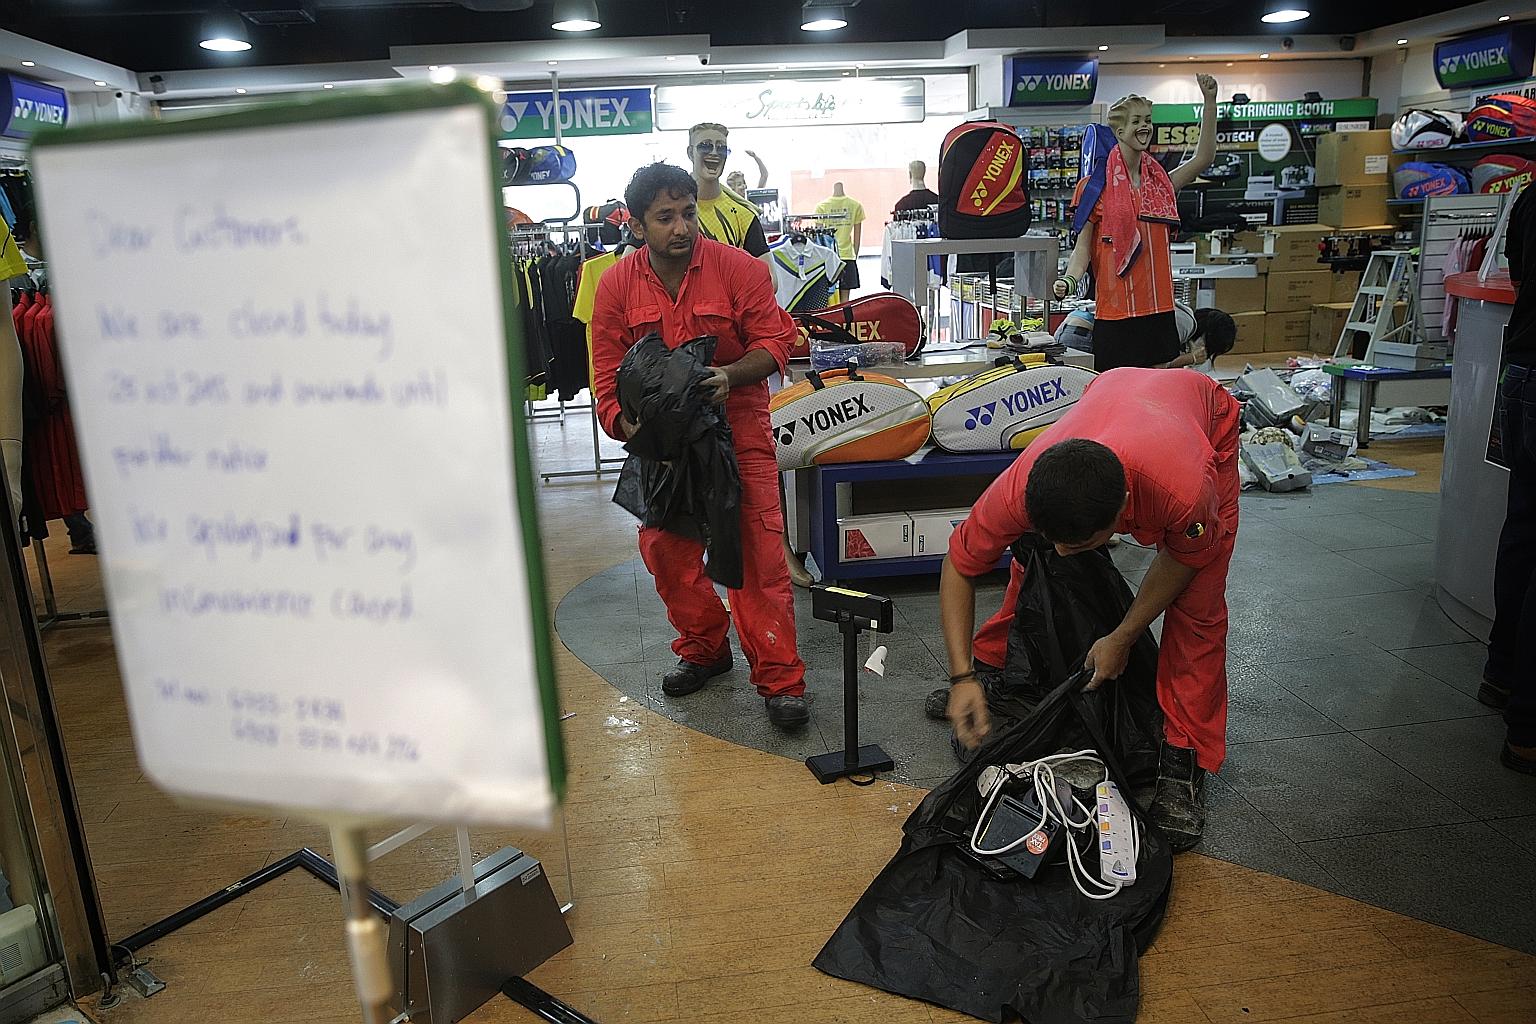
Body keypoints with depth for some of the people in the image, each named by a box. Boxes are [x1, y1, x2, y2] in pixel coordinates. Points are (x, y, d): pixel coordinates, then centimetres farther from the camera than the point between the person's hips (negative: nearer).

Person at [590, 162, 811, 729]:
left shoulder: (738, 268, -9)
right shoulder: (617, 284, -2)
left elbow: (775, 340, -6)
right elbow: (609, 374, 1)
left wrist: (730, 374, -24)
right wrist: (630, 428, -14)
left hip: (739, 431, -3)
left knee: (759, 553, -7)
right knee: (665, 549, 9)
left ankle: (779, 679, 2)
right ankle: (703, 649, 31)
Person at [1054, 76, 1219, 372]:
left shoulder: (1160, 183, 14)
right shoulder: (1097, 186, -2)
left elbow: (1203, 158, 6)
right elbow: (1083, 247, -3)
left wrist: (1210, 100, 3)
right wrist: (1069, 280, -21)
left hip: (1158, 307, 5)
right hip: (1115, 311, -5)